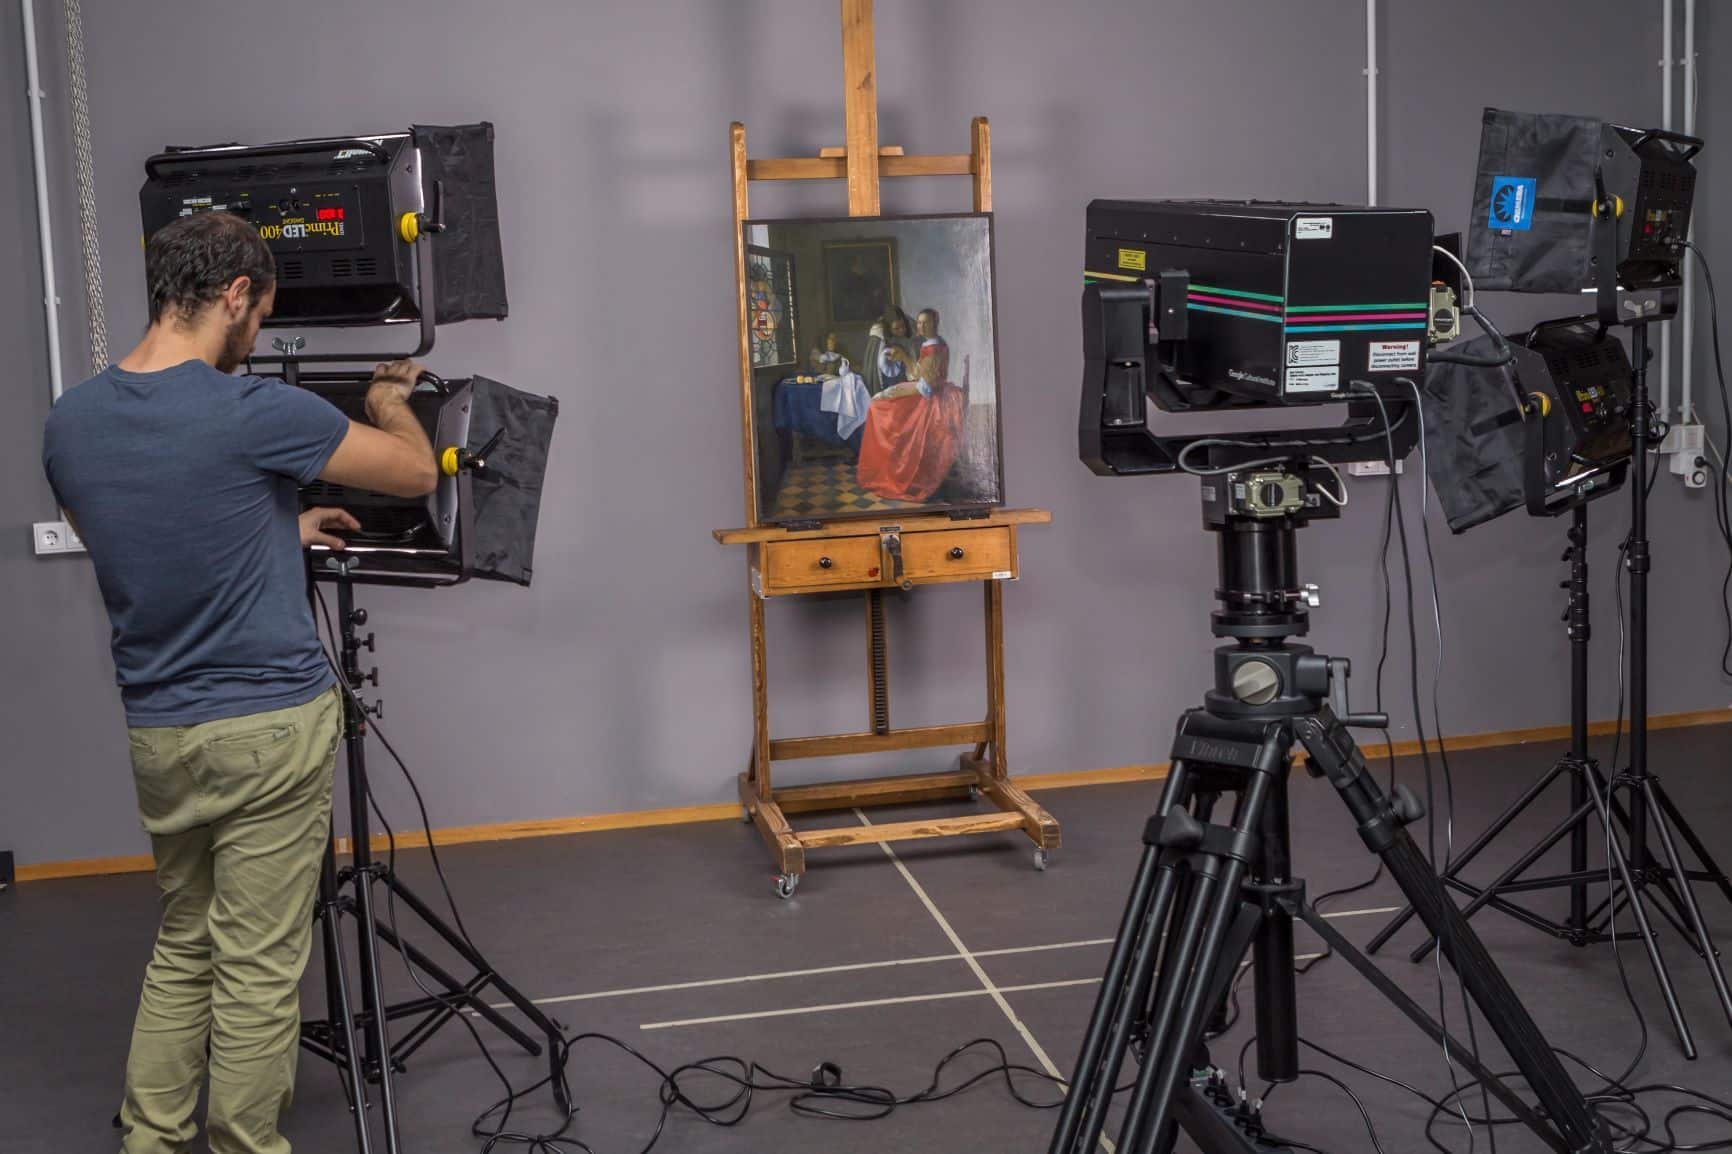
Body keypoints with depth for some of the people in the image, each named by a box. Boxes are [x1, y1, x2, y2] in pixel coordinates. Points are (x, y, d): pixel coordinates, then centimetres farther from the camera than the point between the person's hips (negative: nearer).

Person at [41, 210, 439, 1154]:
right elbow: (417, 473, -5)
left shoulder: (69, 424, 1)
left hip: (156, 730, 6)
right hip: (270, 728, -6)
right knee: (257, 969, 4)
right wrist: (389, 400, 16)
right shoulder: (255, 414, -18)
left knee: (182, 944, 20)